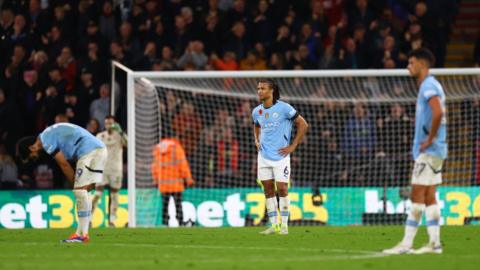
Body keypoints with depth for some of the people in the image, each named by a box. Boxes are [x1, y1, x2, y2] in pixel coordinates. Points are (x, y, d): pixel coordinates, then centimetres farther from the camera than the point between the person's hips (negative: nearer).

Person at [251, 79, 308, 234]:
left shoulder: (283, 108, -11)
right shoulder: (257, 111, 6)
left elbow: (303, 124, -6)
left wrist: (293, 146, -8)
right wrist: (257, 140, 13)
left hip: (280, 156, -5)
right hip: (263, 156, 5)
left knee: (282, 189, -8)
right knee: (268, 190, 4)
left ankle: (284, 225, 0)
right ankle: (273, 225, 9)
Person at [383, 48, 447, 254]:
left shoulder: (428, 86, -14)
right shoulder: (430, 85, 18)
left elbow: (437, 113, -29)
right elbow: (439, 114, 25)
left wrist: (430, 139, -20)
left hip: (429, 150, -10)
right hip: (435, 150, 10)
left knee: (418, 194, -9)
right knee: (429, 196, 9)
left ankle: (406, 243, -9)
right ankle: (434, 243, 7)